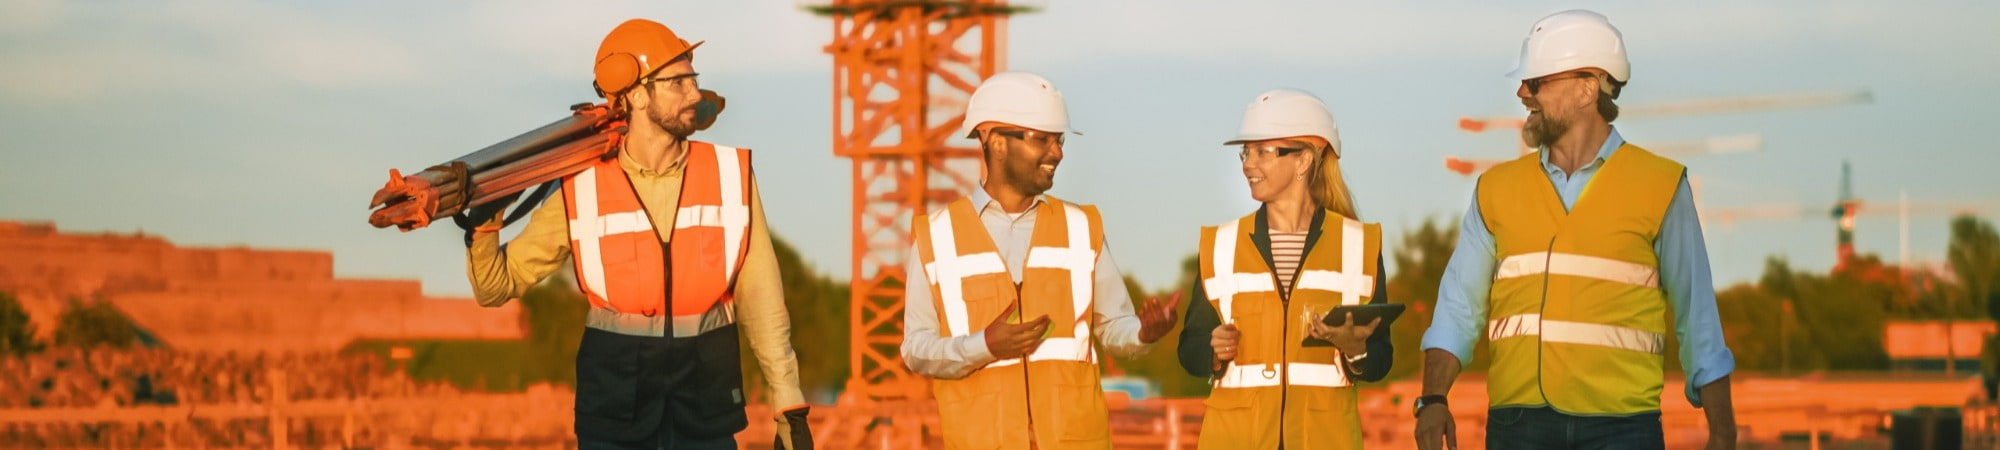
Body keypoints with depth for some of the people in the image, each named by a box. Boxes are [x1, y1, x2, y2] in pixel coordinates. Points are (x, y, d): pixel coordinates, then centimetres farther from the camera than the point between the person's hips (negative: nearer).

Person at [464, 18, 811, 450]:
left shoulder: (730, 176, -2)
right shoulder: (581, 190, -4)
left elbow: (761, 300, 2)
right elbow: (497, 286, 2)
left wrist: (789, 406, -1)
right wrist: (483, 227, -19)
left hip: (705, 393, 1)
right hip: (613, 394, -1)